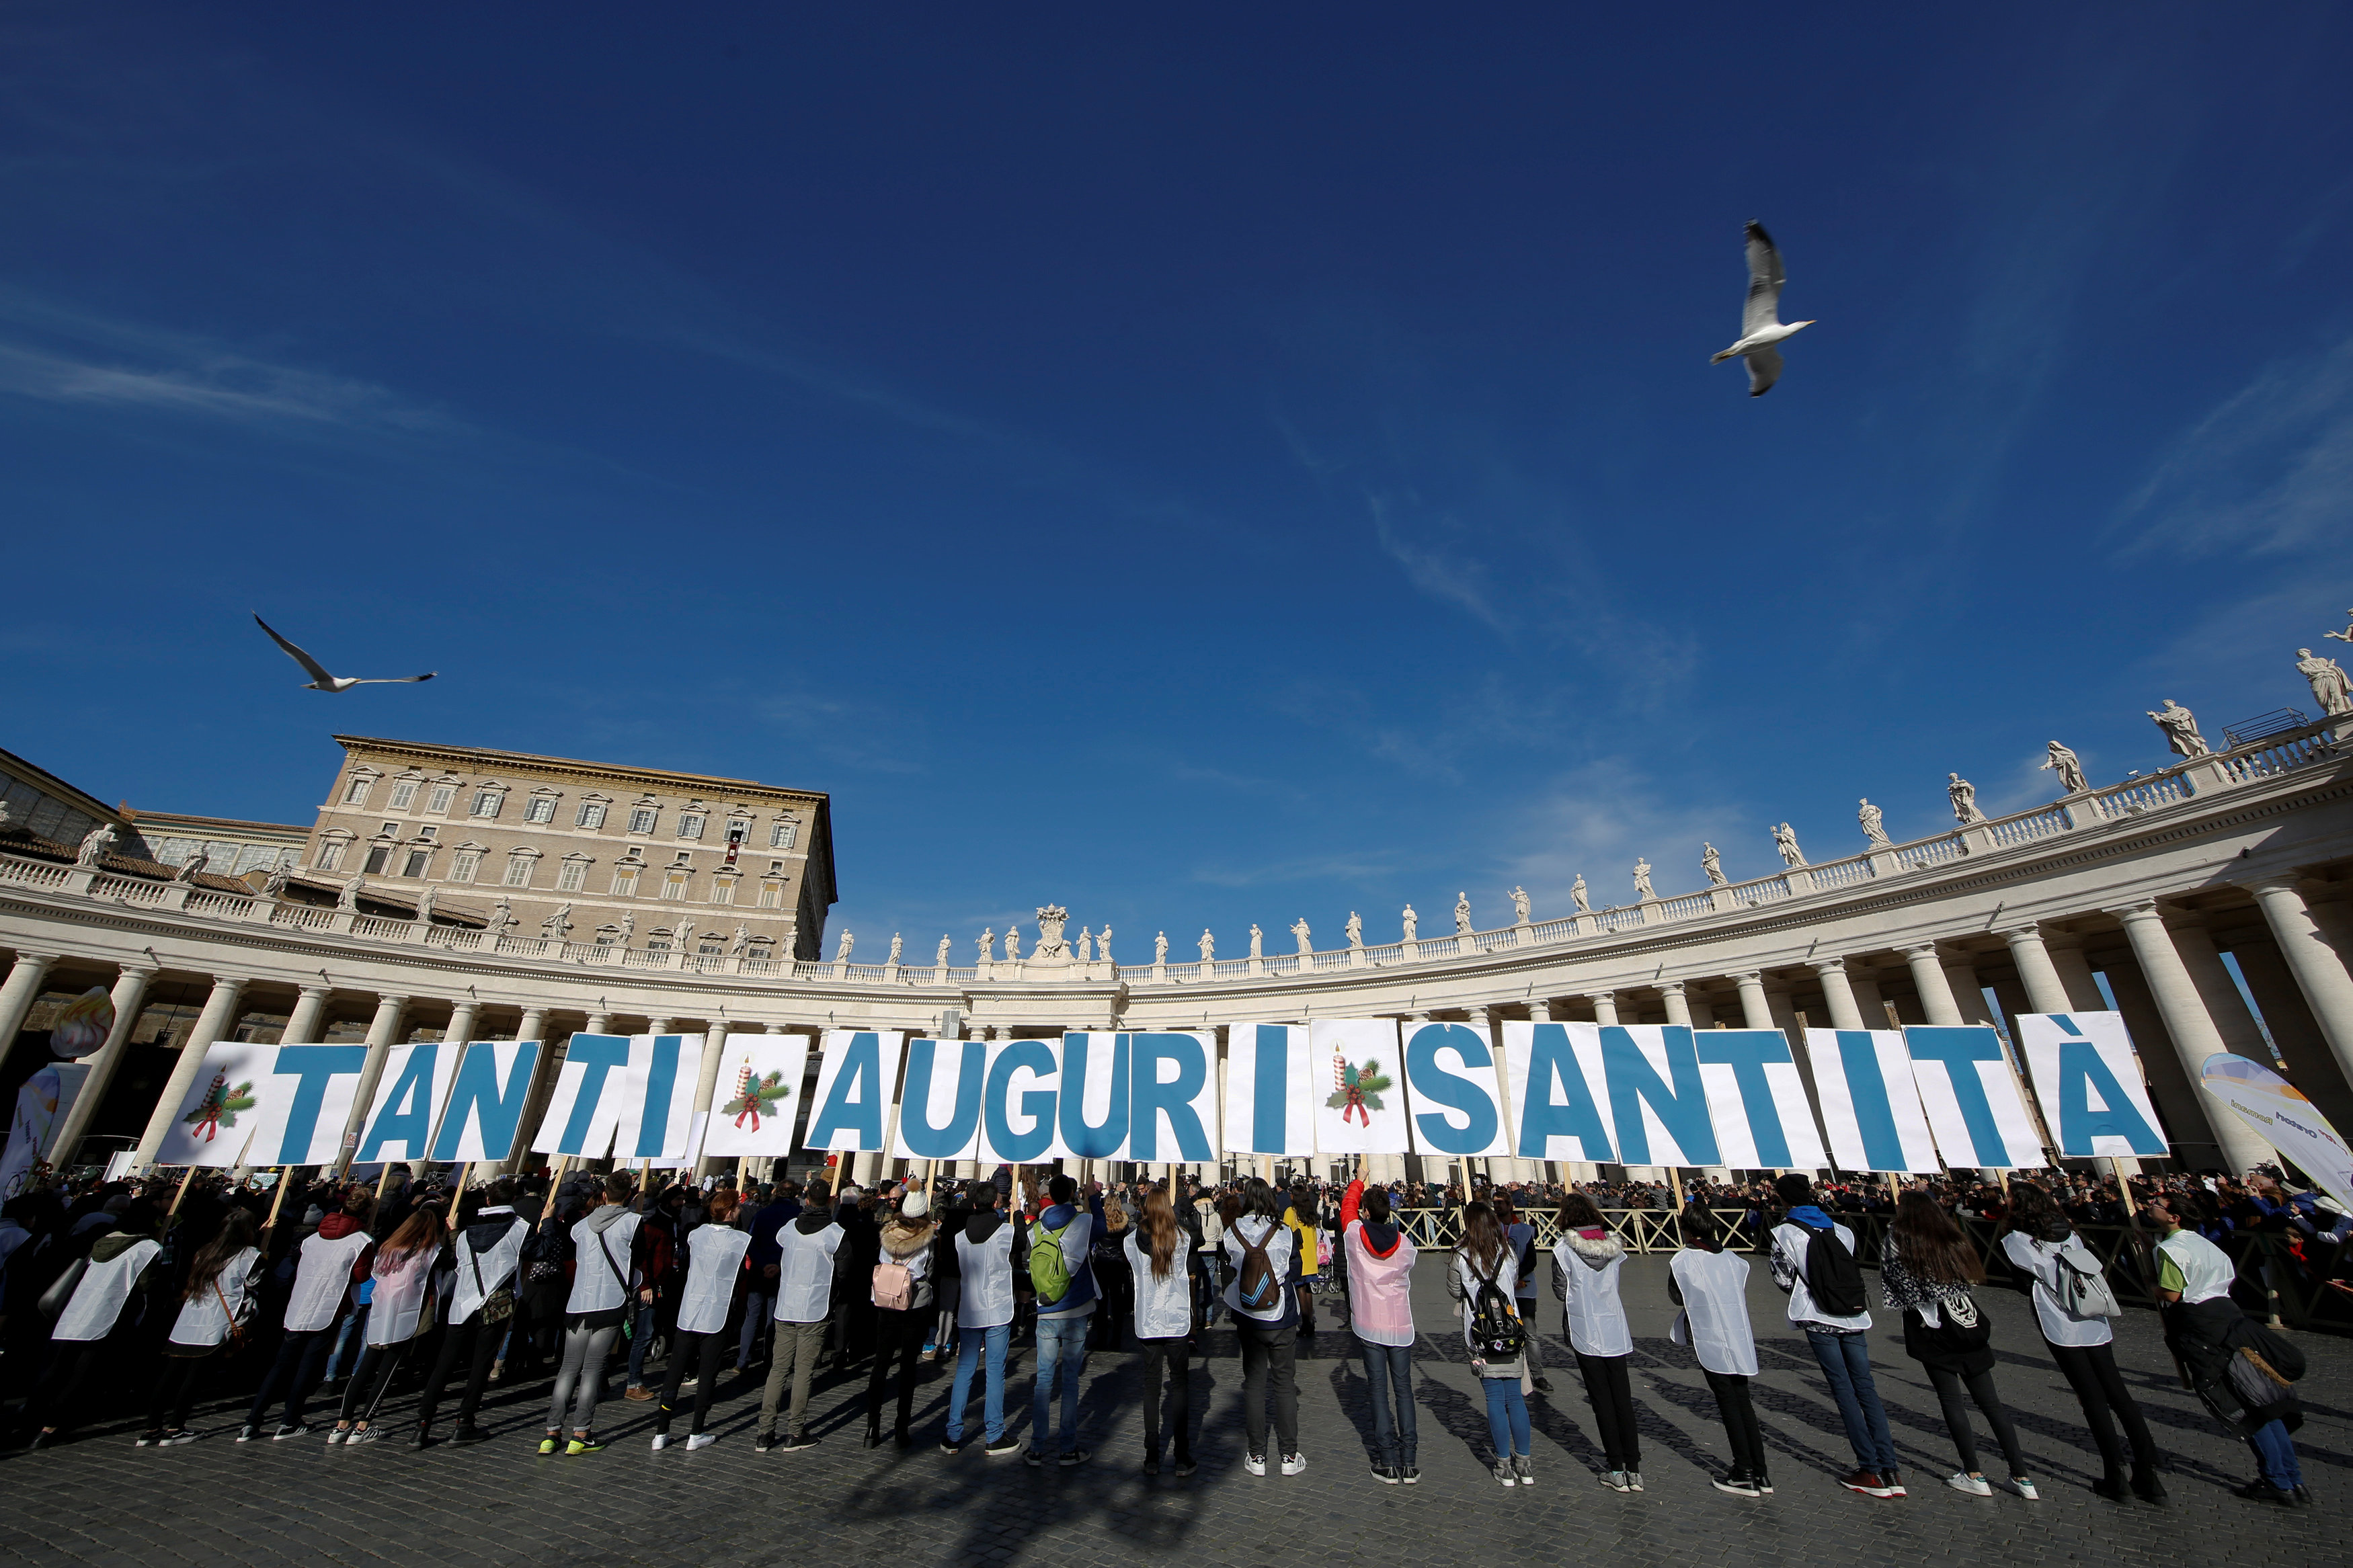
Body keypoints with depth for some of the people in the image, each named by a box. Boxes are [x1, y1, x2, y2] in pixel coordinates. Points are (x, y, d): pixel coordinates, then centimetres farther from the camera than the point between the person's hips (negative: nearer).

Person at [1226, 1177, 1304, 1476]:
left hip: (1248, 1319, 1)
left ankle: (1256, 1456, 19)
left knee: (1253, 1383, 13)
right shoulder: (1285, 1232, -14)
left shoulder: (1232, 1232, -11)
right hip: (1282, 1318, -1)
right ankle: (1290, 1456, 19)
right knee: (1285, 1383, 12)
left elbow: (1230, 1268, 3)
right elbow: (1295, 1272, -3)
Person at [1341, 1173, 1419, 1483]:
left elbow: (1347, 1204, 10)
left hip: (1369, 1326, -2)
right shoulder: (1405, 1243, -5)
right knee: (1404, 1389, 10)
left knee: (1379, 1390, 5)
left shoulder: (1354, 1234, -8)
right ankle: (1409, 1462, 11)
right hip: (1401, 1325, 2)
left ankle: (1387, 1462, 7)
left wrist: (1359, 1182, 27)